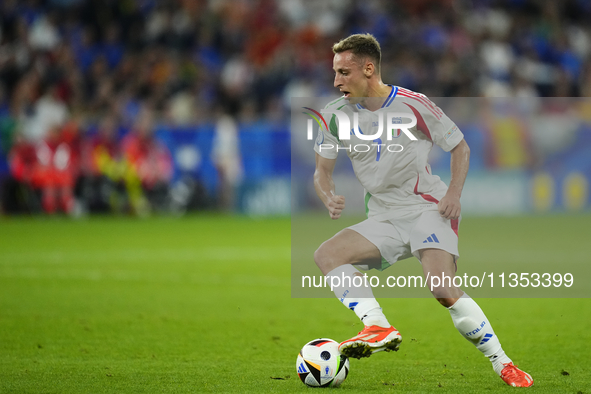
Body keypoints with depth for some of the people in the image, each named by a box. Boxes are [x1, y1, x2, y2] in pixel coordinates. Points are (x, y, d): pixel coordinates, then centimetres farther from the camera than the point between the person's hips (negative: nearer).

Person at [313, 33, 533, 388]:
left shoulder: (412, 105, -10)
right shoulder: (337, 115, 1)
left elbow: (460, 147, 2)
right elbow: (323, 171, 9)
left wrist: (454, 192, -13)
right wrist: (330, 198, -14)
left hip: (428, 209, -5)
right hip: (384, 219, 5)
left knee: (444, 290, -24)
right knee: (326, 254, -18)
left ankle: (503, 364, -13)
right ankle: (379, 328, -29)